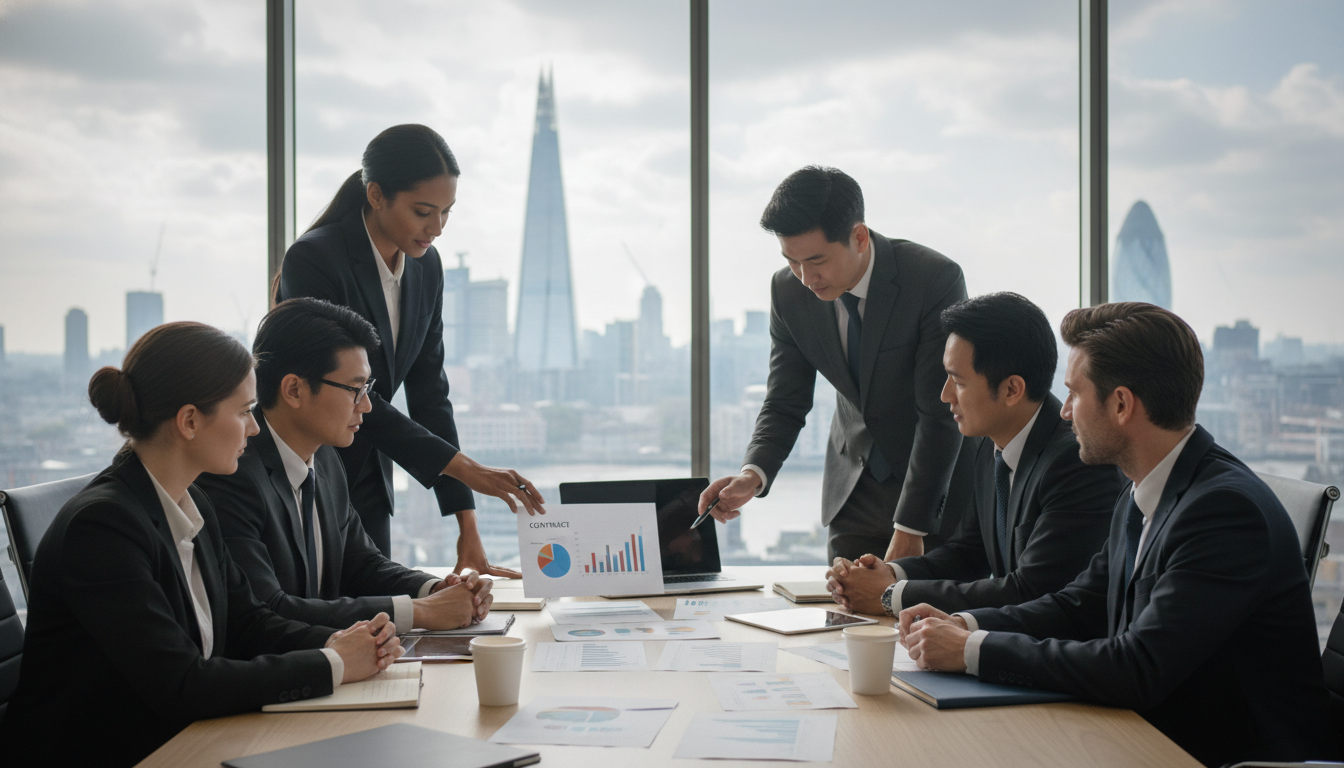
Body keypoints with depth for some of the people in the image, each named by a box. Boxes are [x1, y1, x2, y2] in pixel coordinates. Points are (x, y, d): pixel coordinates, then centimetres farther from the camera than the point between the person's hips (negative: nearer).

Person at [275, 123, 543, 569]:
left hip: (366, 481, 6)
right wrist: (465, 468, -27)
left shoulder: (426, 266, 1)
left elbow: (429, 390, 2)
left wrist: (467, 524, -5)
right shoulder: (312, 260, -20)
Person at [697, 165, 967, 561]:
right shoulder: (789, 290, -9)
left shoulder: (936, 280, -23)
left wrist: (909, 528, -24)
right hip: (855, 484, 4)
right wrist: (753, 474, -22)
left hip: (940, 484, -3)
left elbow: (941, 413, -22)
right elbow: (785, 403, -2)